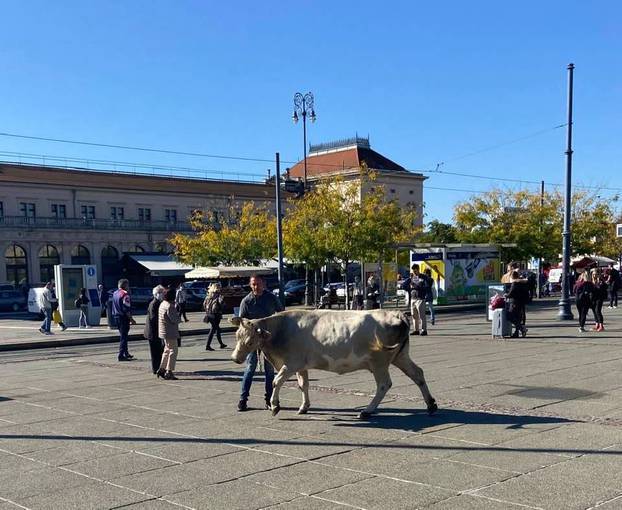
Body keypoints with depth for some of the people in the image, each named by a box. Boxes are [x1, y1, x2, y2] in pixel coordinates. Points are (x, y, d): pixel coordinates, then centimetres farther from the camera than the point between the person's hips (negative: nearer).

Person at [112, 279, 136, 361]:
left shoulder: (115, 293, 13)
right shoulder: (125, 294, -15)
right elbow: (126, 309, -19)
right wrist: (131, 319, -14)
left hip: (117, 316, 9)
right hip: (123, 317, -9)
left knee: (123, 335, 18)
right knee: (123, 336, -5)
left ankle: (126, 353, 27)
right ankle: (121, 355, -6)